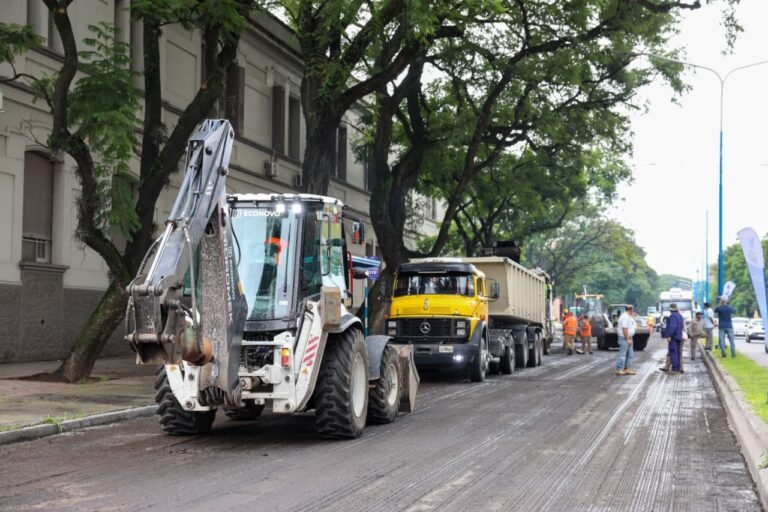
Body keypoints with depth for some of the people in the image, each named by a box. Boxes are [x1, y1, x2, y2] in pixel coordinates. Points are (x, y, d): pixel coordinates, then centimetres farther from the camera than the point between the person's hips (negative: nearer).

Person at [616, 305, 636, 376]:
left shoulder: (628, 317, 16)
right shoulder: (625, 317, -18)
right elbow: (624, 328, -25)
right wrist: (628, 339, -25)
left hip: (628, 338, 11)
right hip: (625, 338, -11)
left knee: (630, 354, 12)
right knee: (622, 354, -7)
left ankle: (627, 369, 17)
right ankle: (619, 370, -4)